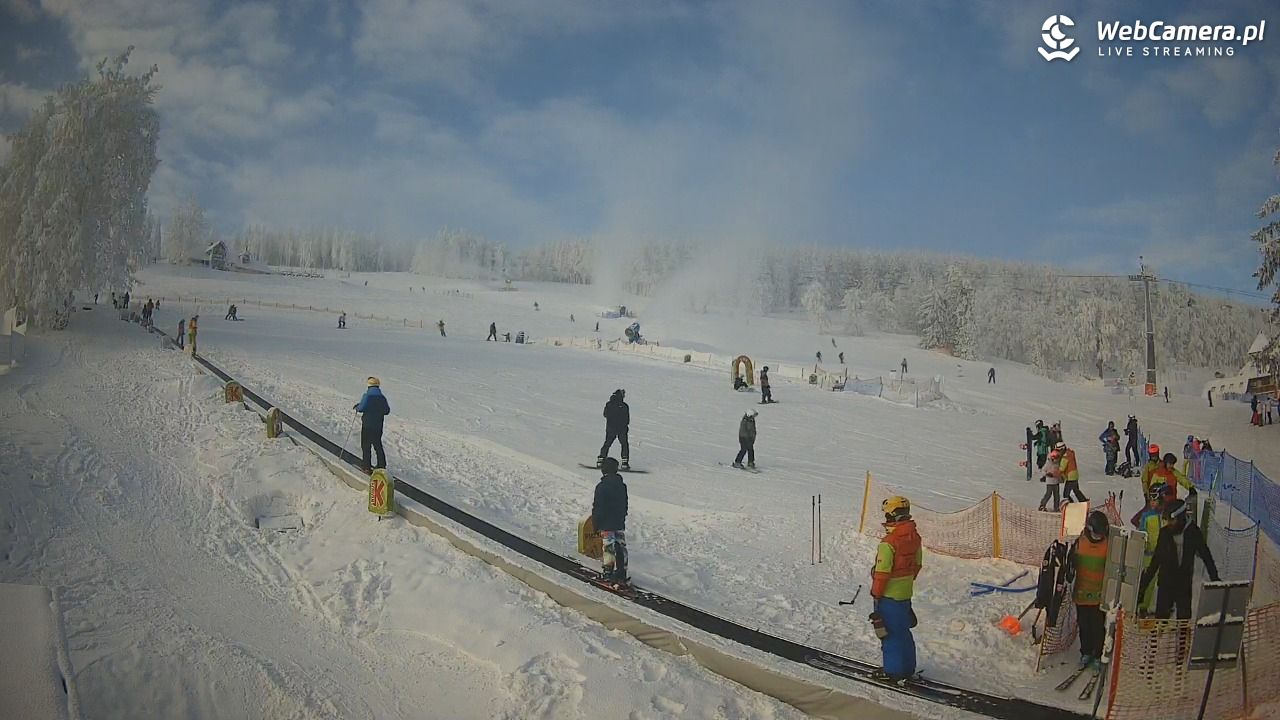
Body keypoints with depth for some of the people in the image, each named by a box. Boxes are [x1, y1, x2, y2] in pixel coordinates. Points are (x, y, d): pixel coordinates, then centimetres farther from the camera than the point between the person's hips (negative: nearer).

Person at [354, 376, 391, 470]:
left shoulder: (367, 396, -11)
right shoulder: (382, 397, 3)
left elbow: (361, 408, -20)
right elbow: (387, 411, 6)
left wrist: (357, 407, 2)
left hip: (367, 425, -4)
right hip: (378, 426, 4)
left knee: (366, 446, 4)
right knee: (378, 445, 16)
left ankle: (367, 466, 1)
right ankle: (382, 465, 16)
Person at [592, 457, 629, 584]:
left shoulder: (601, 487, -15)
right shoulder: (622, 486, 6)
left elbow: (598, 508, -13)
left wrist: (595, 524, -5)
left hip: (606, 524, -6)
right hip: (620, 523, 6)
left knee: (609, 548, -2)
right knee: (621, 548, 9)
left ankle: (607, 573, 1)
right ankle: (621, 574, 13)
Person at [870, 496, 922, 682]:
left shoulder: (889, 542, -25)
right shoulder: (914, 537, 0)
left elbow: (882, 572, -21)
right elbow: (917, 564, 12)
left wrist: (876, 595, -11)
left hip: (889, 595, -8)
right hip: (906, 593, 8)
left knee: (890, 633, 5)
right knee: (903, 631, 20)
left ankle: (894, 672, 12)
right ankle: (908, 668, 31)